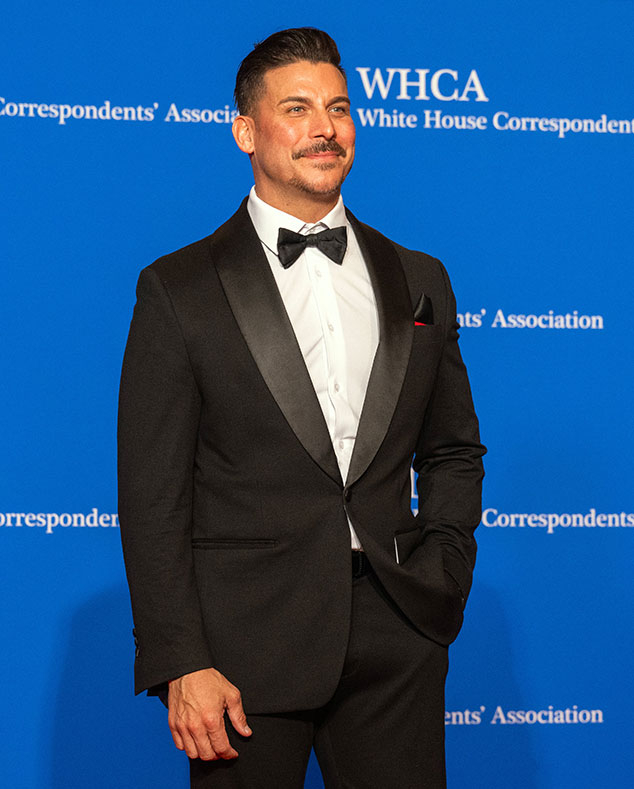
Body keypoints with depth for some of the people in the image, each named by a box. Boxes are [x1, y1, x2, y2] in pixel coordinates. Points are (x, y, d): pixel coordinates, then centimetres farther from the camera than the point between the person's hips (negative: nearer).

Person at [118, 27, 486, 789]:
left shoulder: (419, 282, 11)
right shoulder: (178, 290, -1)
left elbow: (454, 450, 19)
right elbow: (152, 497, -4)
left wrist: (443, 574, 4)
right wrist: (180, 664, -11)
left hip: (396, 643, 3)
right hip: (246, 649, -3)